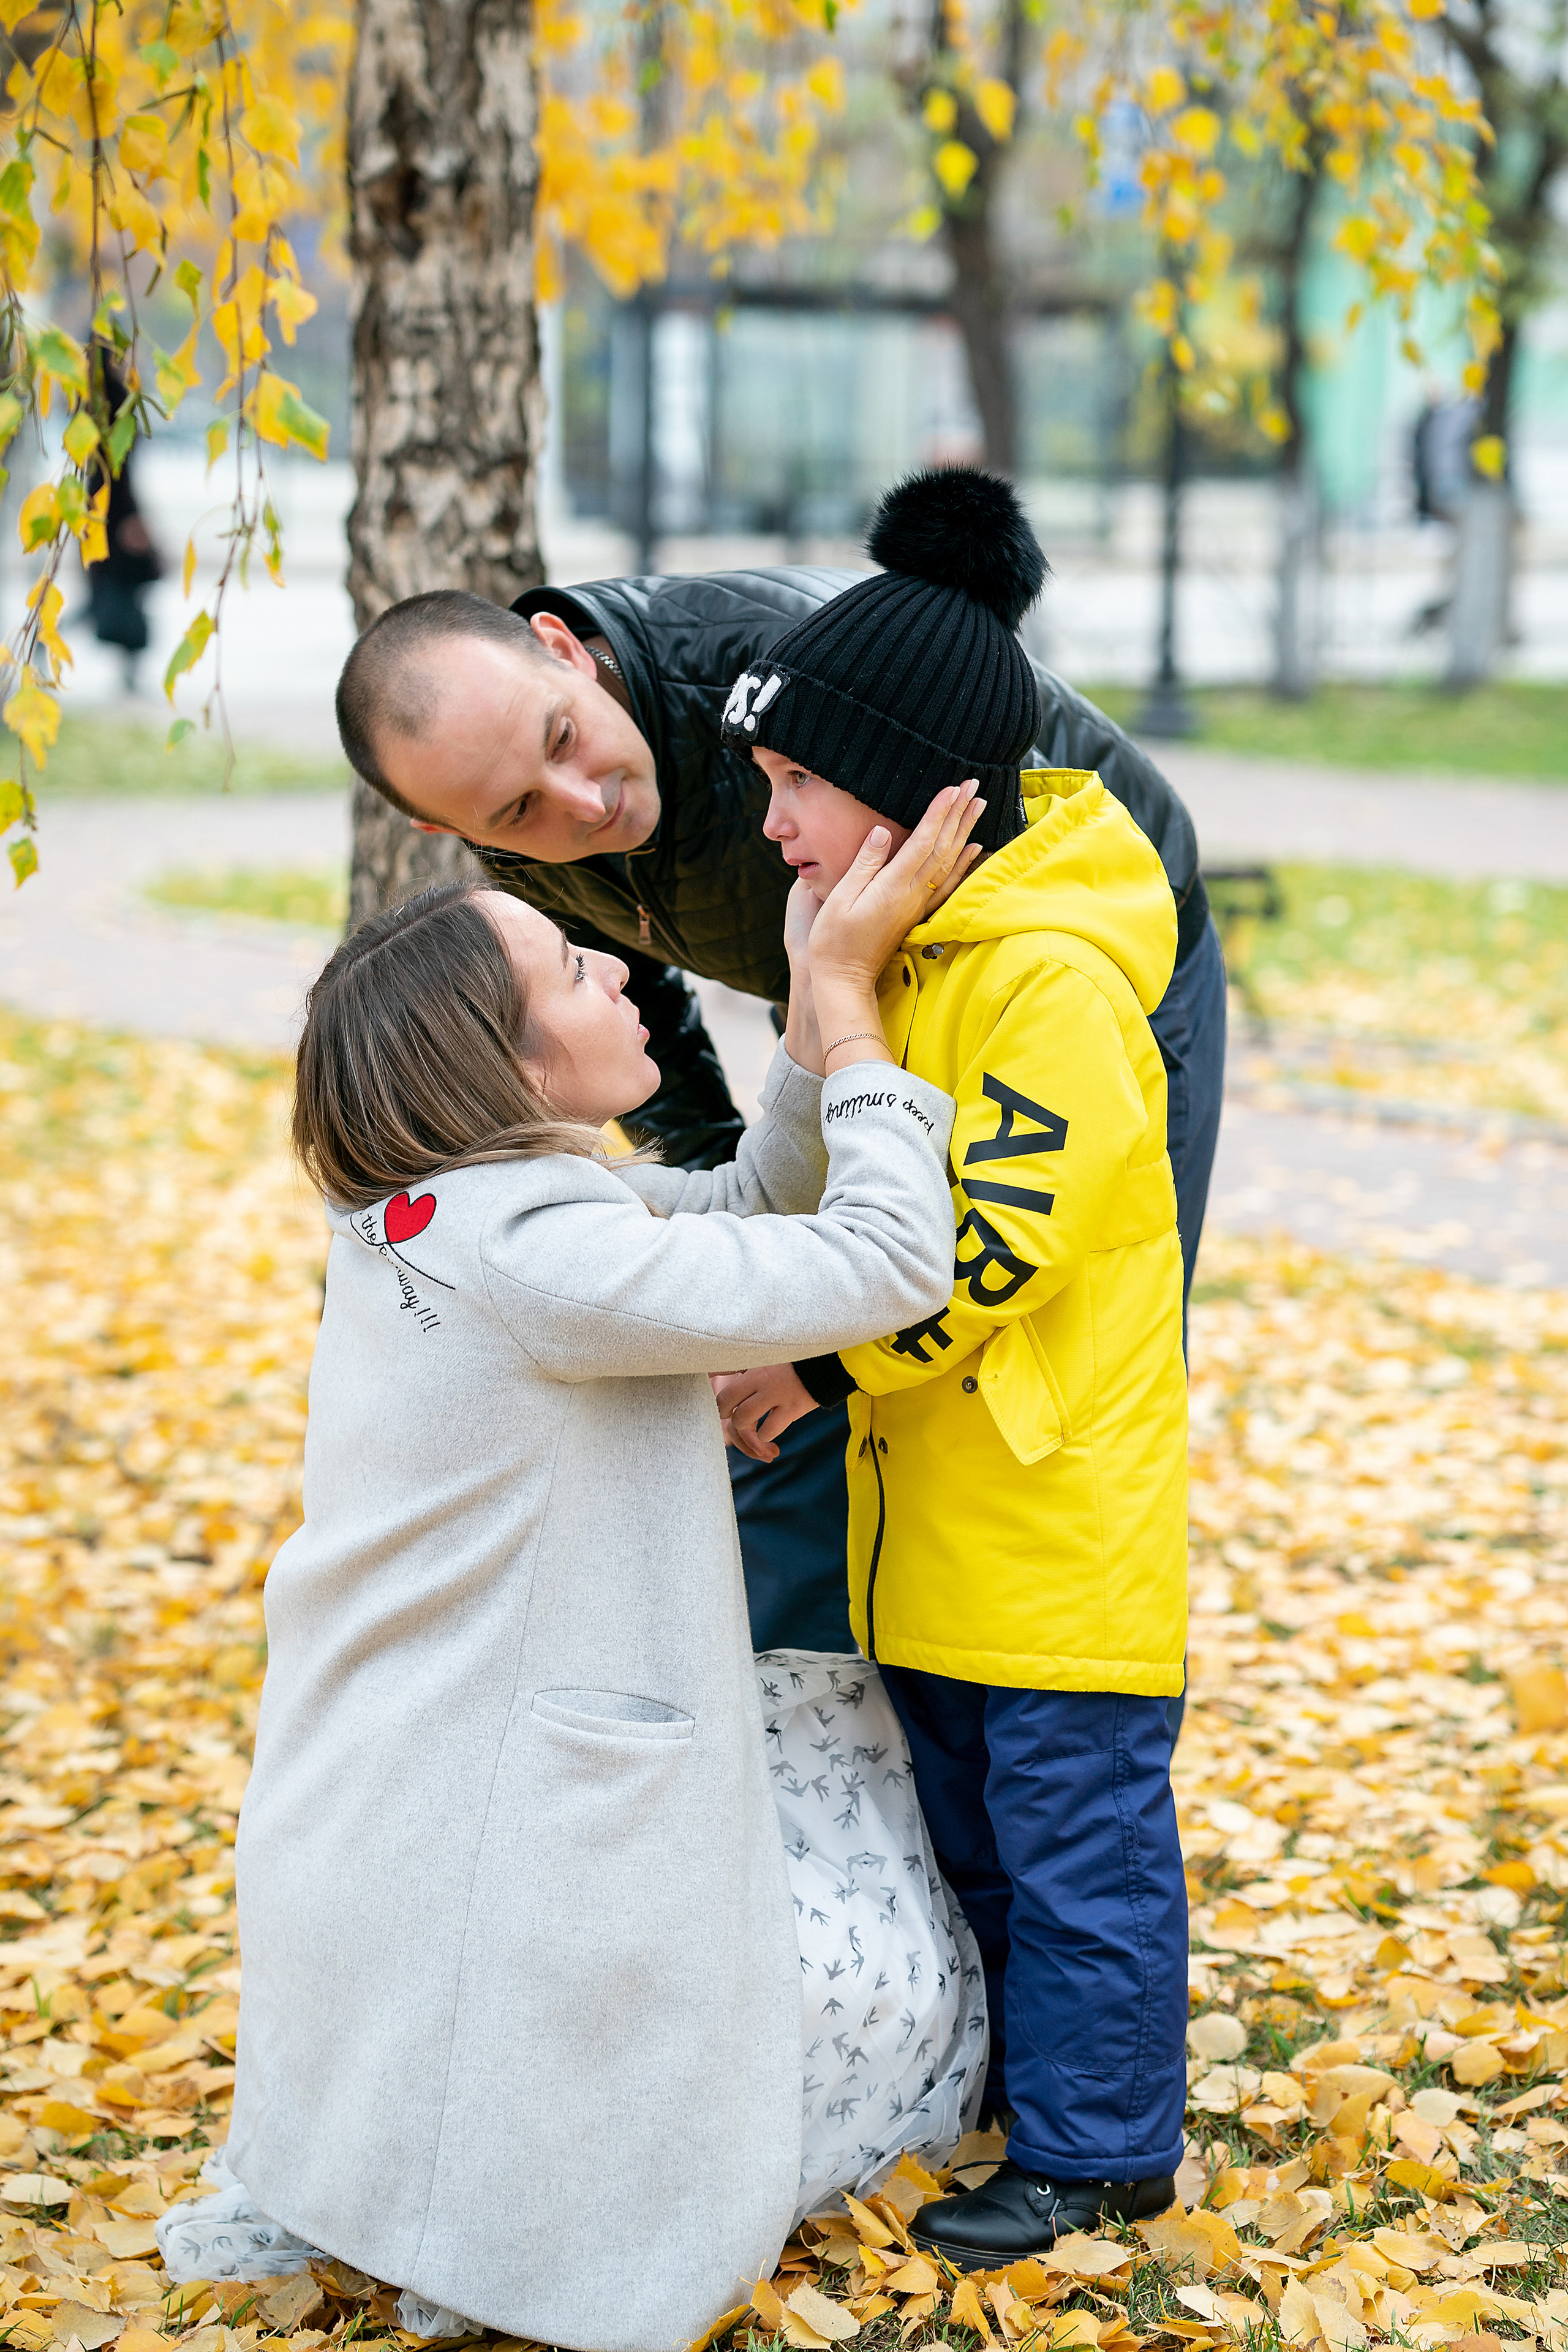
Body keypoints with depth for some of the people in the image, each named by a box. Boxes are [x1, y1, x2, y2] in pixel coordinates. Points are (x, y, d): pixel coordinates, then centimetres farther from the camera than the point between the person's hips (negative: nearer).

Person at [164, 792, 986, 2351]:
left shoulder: (421, 1209, 5)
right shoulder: (536, 1254, -24)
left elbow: (750, 1205, 11)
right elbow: (888, 1262, -22)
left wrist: (816, 1000, -2)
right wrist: (844, 986, -14)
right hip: (482, 1854, -9)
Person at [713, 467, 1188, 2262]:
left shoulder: (1054, 983, -22)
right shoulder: (902, 953, 8)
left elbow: (997, 1239, -25)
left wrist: (823, 1367, -20)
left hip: (1063, 1509, -9)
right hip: (932, 1503, 9)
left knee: (1077, 1833, 4)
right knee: (961, 1817, 20)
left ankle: (1095, 2146, 17)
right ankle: (1003, 2070, 37)